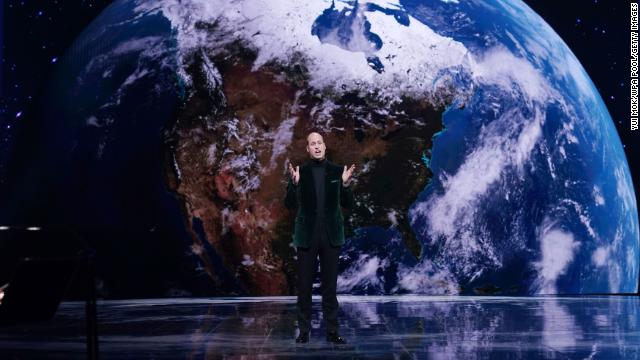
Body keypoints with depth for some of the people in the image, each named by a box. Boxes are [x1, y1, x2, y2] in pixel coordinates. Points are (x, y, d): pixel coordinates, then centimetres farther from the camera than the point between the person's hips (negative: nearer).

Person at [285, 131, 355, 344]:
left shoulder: (337, 171, 3)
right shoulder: (300, 172, -1)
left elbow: (348, 204, 4)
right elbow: (290, 205, -5)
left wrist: (346, 184, -13)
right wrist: (294, 183, -20)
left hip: (331, 235, 1)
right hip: (307, 235, -1)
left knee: (330, 285, 6)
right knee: (304, 285, 4)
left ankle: (332, 330, 11)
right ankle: (304, 330, 13)